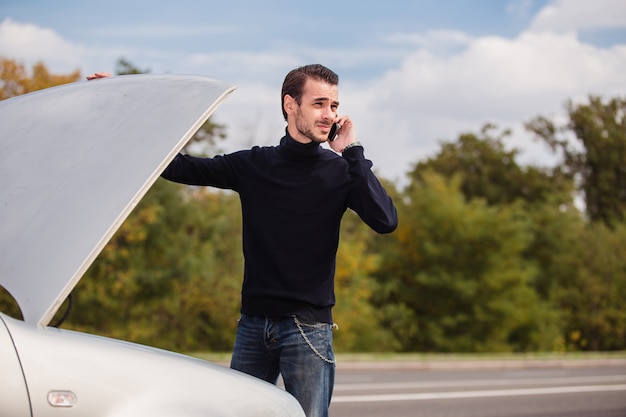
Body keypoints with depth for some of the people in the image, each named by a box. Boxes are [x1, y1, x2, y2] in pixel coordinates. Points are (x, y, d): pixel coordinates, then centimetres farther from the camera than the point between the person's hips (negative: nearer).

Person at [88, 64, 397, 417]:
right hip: (253, 324, 3)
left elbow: (386, 222, -17)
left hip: (308, 327, -3)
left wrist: (352, 153, -15)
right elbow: (177, 167, 10)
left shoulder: (340, 172, -2)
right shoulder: (252, 165, 6)